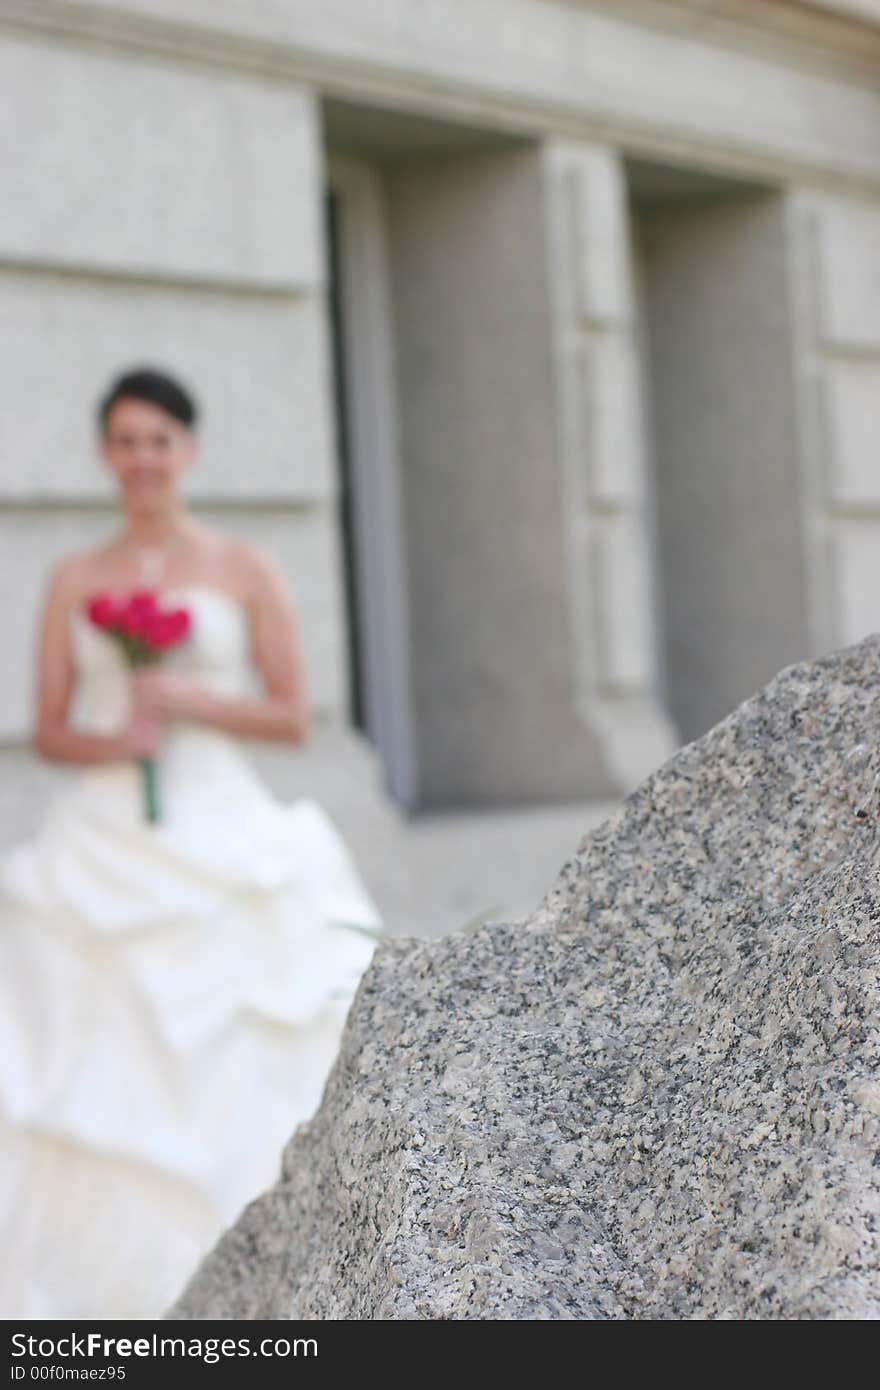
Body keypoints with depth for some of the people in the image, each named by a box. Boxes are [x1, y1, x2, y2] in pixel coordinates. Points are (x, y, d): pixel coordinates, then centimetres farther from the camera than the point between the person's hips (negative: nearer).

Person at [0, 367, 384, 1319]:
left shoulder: (244, 572, 6)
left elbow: (292, 717, 3)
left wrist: (188, 702, -10)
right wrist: (110, 742, -11)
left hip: (221, 846, -1)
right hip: (100, 852, 1)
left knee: (224, 1063, -5)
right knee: (97, 1073, -4)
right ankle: (100, 1283, 0)